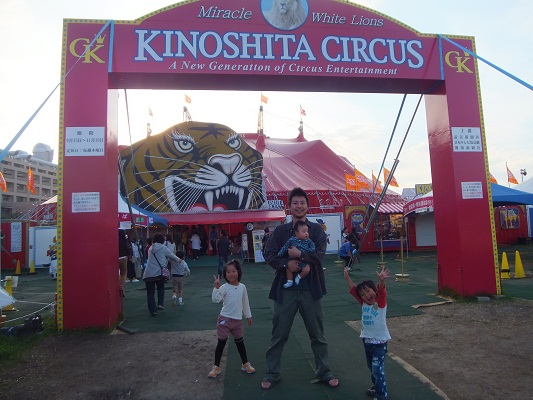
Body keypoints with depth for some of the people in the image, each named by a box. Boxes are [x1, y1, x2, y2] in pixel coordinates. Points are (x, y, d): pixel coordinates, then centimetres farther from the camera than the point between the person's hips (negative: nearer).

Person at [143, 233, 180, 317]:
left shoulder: (150, 249, 18)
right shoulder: (163, 248, 2)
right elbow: (171, 256, 15)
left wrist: (168, 259, 44)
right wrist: (178, 260, 36)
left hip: (148, 273, 3)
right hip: (159, 272, -3)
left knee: (150, 292, 8)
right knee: (161, 288, 23)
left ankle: (153, 310, 7)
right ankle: (160, 304, 9)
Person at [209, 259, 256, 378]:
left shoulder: (242, 287, 1)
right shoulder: (224, 287, -11)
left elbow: (245, 303, 12)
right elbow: (215, 299, -24)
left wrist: (248, 316, 18)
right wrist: (216, 287, -34)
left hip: (238, 320, 3)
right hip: (225, 319, -3)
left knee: (240, 342, 17)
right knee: (221, 343, 6)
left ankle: (245, 364, 32)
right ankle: (216, 367, 20)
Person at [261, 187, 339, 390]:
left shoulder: (316, 229, 1)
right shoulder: (280, 230, 2)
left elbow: (320, 254, -10)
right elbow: (269, 255, -5)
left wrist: (299, 255, -22)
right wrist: (287, 263, -20)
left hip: (310, 289, 0)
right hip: (285, 289, 0)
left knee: (318, 335, 15)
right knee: (278, 335, 11)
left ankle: (324, 372, 35)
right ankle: (272, 373, 30)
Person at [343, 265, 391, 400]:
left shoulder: (380, 303, -15)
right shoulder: (364, 304, 1)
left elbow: (381, 291, -36)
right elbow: (353, 290, 5)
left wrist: (381, 281, -53)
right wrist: (347, 277, 3)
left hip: (380, 342, -7)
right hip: (367, 341, 7)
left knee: (378, 369, -7)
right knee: (371, 367, 21)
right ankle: (376, 386, 41)